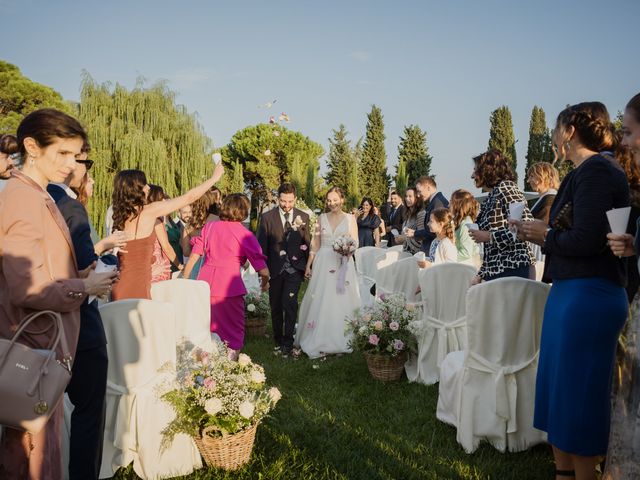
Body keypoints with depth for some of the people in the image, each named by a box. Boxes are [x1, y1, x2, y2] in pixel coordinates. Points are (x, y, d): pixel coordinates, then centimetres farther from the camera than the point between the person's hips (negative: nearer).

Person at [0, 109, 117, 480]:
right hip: (35, 342, -9)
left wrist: (83, 277, 4)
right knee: (36, 446, 4)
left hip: (43, 340, 9)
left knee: (39, 436, 20)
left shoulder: (38, 196, 11)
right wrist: (84, 287, -12)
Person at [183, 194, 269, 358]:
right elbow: (261, 266, -7)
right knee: (234, 329, 12)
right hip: (229, 285, -4)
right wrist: (265, 281, 12)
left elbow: (194, 254, 5)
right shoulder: (245, 235, -6)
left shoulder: (209, 226, 5)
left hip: (205, 282, 4)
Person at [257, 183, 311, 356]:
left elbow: (308, 243, 7)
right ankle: (278, 340, 27)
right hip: (275, 268, 1)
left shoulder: (303, 217, 2)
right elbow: (262, 244, 0)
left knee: (289, 303, -15)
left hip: (295, 268, -1)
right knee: (275, 306, 11)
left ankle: (288, 341, -3)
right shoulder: (267, 217, -1)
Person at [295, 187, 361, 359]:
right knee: (320, 301, 0)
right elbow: (315, 244, 9)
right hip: (323, 264, 2)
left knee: (341, 301, 0)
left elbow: (355, 243, 1)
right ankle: (320, 341, 8)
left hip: (343, 264, -1)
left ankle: (341, 340, 11)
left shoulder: (350, 219, 4)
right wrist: (308, 265, 5)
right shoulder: (322, 218, 8)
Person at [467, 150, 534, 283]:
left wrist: (489, 236, -12)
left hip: (512, 269, -8)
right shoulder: (490, 198, 18)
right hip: (494, 272, 8)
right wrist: (481, 275, 17)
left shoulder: (505, 187, -4)